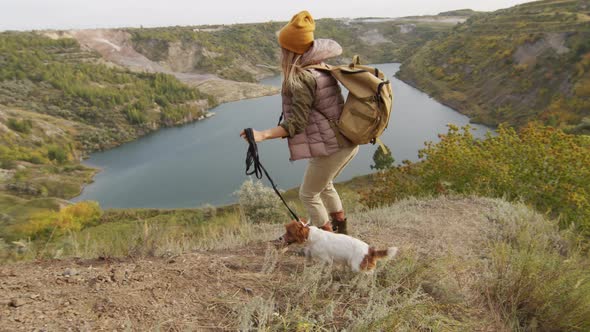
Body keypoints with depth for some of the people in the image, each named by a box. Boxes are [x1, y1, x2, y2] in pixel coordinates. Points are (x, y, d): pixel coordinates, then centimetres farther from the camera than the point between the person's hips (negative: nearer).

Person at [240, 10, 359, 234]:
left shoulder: (301, 80, -19)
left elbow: (297, 123, -21)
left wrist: (263, 135, -28)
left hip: (331, 148, -9)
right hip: (348, 142, 9)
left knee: (308, 194, 11)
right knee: (324, 185, 30)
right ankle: (341, 230, 43)